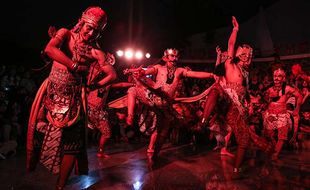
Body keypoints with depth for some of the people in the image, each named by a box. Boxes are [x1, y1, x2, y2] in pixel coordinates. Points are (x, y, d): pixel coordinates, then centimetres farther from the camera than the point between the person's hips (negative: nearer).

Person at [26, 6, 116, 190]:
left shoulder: (96, 52, 4)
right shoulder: (66, 34, 4)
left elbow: (112, 75, -1)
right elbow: (49, 49, -16)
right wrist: (74, 66, -16)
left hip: (73, 98, 0)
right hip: (51, 93, 0)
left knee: (71, 144, 0)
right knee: (39, 133, 4)